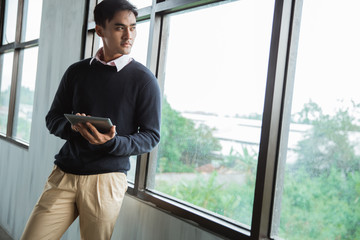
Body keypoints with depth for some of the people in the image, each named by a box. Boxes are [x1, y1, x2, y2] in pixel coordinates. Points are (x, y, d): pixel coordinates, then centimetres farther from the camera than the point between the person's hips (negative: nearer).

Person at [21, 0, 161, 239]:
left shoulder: (143, 79, -1)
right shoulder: (77, 71, 9)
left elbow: (151, 136, -2)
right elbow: (53, 119, 13)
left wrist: (113, 143, -20)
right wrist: (72, 127, -10)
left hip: (106, 180, -3)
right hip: (64, 174, 3)